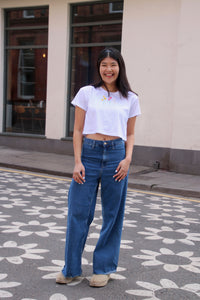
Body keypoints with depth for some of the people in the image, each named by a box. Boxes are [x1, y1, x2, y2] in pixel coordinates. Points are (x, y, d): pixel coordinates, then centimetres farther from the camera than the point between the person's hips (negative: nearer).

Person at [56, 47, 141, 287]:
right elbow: (78, 130, 3)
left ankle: (103, 268, 23)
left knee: (112, 214, 7)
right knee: (78, 212, 1)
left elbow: (130, 134, 12)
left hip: (116, 155, 1)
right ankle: (71, 268, 18)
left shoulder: (130, 99, 9)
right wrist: (77, 162, -6)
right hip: (89, 153, -1)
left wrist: (128, 159, -4)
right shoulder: (87, 93, 5)